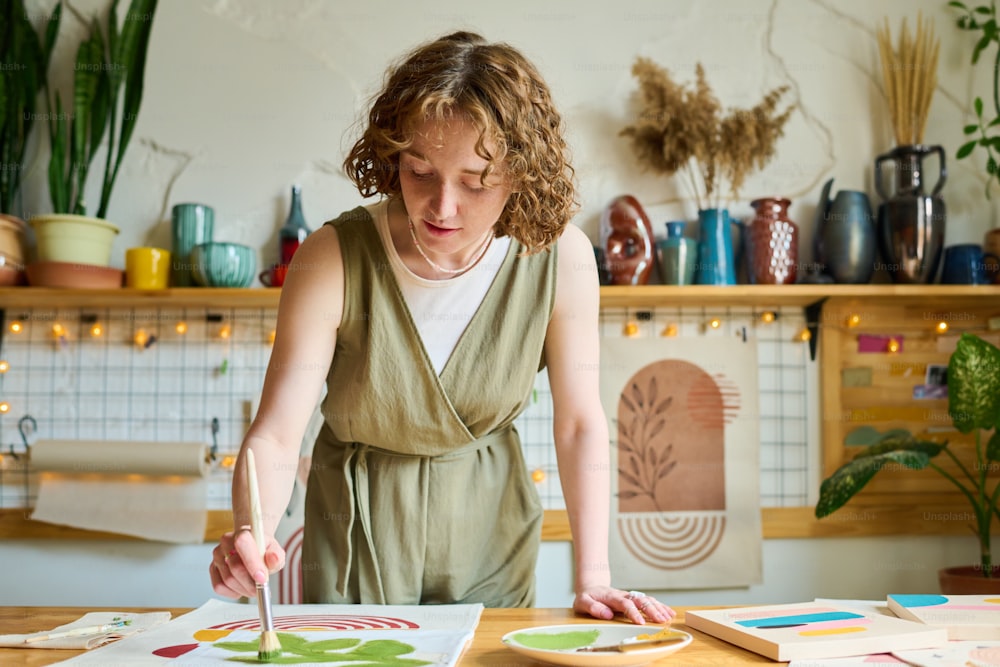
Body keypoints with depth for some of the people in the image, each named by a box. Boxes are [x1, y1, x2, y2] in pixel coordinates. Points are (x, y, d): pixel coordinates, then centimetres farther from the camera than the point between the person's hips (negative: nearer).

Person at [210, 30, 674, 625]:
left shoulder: (561, 257, -21)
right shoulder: (334, 260, -24)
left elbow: (579, 424, -13)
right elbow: (276, 435, -23)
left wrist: (593, 579, -16)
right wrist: (250, 536, -42)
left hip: (487, 521, 1)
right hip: (358, 526, -1)